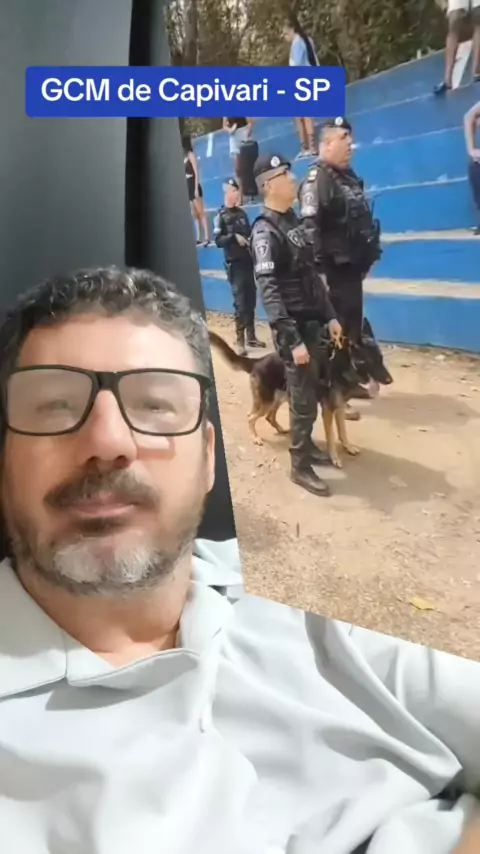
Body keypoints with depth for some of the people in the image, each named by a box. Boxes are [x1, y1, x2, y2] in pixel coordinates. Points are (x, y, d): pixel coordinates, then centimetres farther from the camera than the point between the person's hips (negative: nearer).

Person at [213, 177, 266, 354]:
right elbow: (217, 240, -11)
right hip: (234, 264, -6)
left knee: (251, 300, 10)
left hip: (248, 261, 6)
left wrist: (250, 240, 2)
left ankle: (251, 336, 20)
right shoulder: (220, 216, -3)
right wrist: (234, 236, -22)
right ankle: (240, 341, -4)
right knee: (240, 302, -8)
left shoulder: (242, 213, 14)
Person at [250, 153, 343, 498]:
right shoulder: (265, 231, -15)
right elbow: (268, 291, -23)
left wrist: (330, 315, 13)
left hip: (313, 322, 8)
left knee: (313, 391, 16)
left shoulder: (293, 221, 11)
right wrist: (292, 340, -26)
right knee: (304, 399, 0)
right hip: (295, 328, -8)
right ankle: (300, 466, 13)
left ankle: (307, 444, 34)